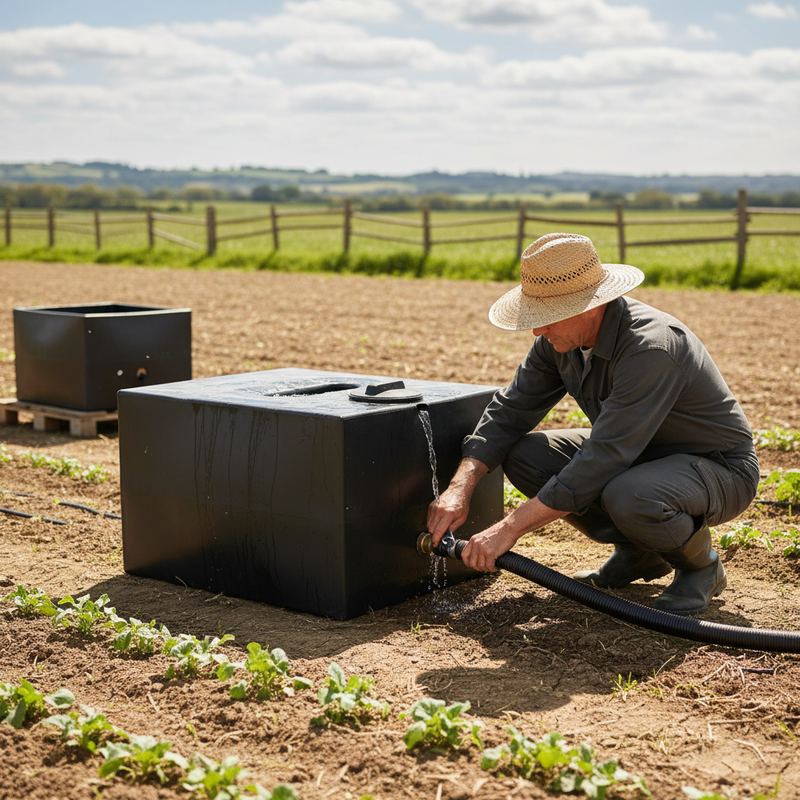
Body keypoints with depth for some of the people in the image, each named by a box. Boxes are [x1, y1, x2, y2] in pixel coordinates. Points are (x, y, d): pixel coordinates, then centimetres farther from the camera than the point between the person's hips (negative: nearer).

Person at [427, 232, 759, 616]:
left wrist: (509, 528, -33)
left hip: (718, 466, -8)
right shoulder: (562, 337, -8)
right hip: (640, 452, 8)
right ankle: (637, 554, 7)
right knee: (523, 455, -9)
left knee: (627, 497, -39)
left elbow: (600, 462, -36)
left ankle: (701, 566, -4)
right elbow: (510, 409, -1)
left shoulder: (651, 347, -34)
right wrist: (460, 487, -16)